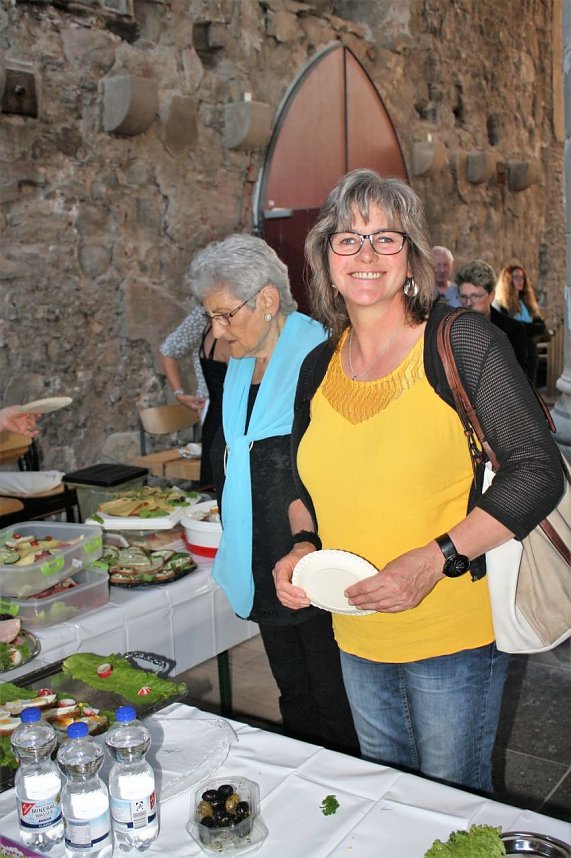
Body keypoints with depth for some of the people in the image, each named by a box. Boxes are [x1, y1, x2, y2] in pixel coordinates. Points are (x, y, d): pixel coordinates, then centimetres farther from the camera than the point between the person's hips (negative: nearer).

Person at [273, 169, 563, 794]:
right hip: (356, 638, 5)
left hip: (455, 635, -5)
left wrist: (435, 559, -23)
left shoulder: (462, 340, -12)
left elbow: (538, 471, -15)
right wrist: (300, 548, -4)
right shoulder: (318, 368, 4)